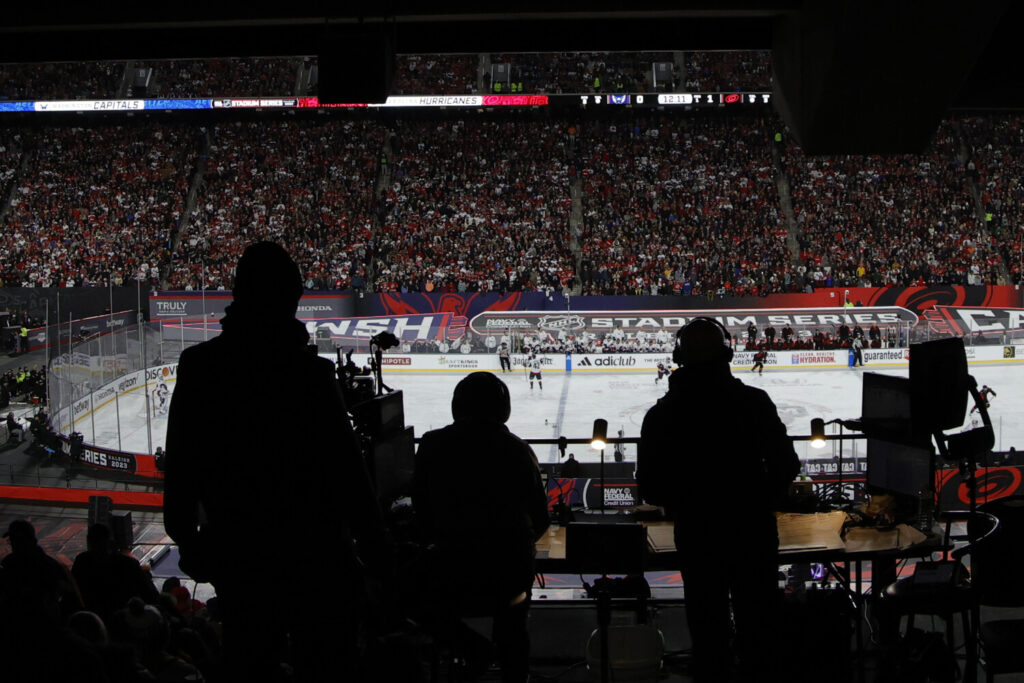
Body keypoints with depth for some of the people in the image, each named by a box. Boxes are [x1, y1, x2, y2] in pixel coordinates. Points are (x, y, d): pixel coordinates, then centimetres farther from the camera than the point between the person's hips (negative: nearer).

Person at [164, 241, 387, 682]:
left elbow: (180, 464, 3)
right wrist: (374, 546, -5)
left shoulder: (198, 366, -5)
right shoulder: (307, 370, -17)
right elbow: (345, 467, -15)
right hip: (311, 550, -4)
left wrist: (187, 539, 16)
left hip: (234, 551, 4)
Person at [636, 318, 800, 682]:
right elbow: (786, 466, -5)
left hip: (696, 538, 1)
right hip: (754, 533, -1)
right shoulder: (754, 402, -10)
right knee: (758, 633, 12)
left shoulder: (661, 415, -7)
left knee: (708, 634, 13)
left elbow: (649, 489, -4)